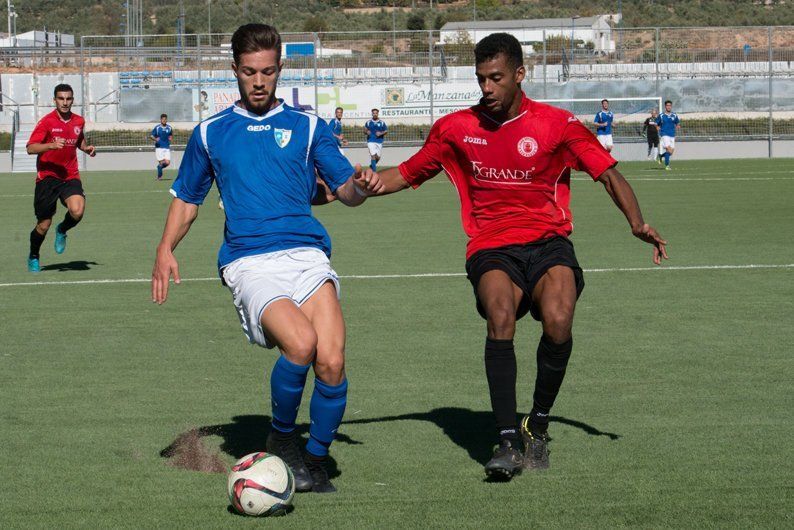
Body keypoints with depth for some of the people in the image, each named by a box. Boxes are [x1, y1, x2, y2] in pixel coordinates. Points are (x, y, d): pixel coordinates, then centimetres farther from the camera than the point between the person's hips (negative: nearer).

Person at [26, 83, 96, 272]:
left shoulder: (79, 121, 7)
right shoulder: (46, 122, -8)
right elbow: (30, 148, -14)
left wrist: (87, 148, 6)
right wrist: (51, 145, -30)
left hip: (70, 176, 3)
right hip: (47, 177, -3)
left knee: (77, 211, -24)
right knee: (44, 224, 2)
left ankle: (62, 230, 11)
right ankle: (33, 257, 30)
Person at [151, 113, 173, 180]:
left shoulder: (169, 128, 6)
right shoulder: (157, 127, -4)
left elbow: (171, 134, 24)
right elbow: (151, 135, -1)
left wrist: (171, 137, 1)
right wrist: (155, 139, -22)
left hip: (167, 147, 3)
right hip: (159, 147, -3)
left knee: (167, 162, -7)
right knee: (161, 162, -6)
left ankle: (159, 167, 25)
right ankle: (159, 176, 12)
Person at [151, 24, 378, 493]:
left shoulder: (307, 127, 16)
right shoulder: (211, 133, 18)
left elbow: (346, 192, 11)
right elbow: (187, 198, 26)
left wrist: (356, 186, -13)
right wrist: (166, 249, 10)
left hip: (307, 254, 1)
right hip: (249, 260, -1)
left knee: (331, 362, -19)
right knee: (300, 342, -29)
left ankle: (316, 462, 3)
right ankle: (281, 438, -4)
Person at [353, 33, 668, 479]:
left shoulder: (557, 124, 1)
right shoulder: (456, 129, 8)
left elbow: (608, 174, 2)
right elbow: (408, 174, 18)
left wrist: (637, 223, -15)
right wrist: (367, 186, -3)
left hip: (549, 243, -1)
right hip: (492, 250, 1)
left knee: (558, 321, -30)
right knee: (500, 315, -32)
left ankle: (539, 425, -4)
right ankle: (508, 441, -30)